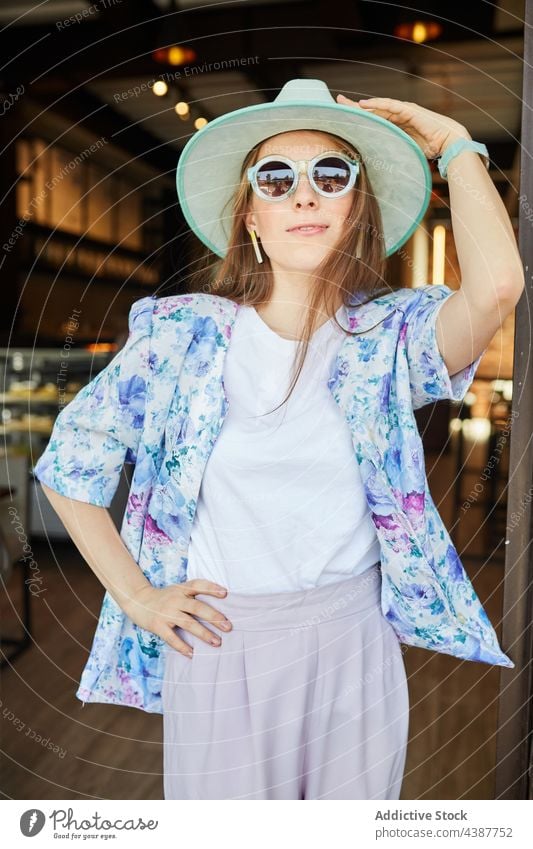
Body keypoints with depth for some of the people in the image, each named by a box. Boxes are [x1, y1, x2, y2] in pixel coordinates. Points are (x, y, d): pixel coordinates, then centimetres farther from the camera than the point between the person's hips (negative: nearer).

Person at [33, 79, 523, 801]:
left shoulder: (390, 336, -5)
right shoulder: (185, 334, -6)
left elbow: (498, 286, -27)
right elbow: (68, 462, 2)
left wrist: (455, 146, -12)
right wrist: (134, 594, -3)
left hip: (357, 641, 1)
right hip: (219, 641, 0)